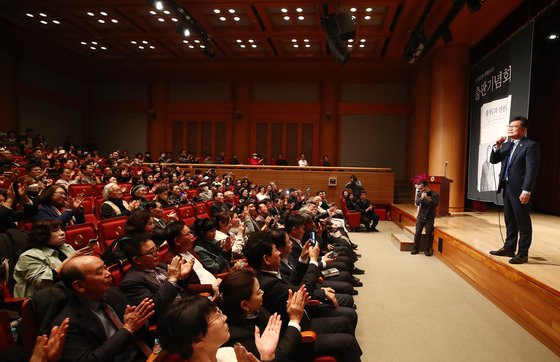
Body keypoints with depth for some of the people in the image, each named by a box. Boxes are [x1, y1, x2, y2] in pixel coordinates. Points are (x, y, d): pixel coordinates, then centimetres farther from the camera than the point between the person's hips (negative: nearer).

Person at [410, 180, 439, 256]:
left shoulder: (435, 194, -6)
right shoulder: (420, 193, 4)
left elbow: (435, 205, -15)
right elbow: (416, 203, -6)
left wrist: (428, 198, -27)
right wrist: (421, 198, -24)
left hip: (430, 218, -2)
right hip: (420, 217, 2)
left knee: (429, 234, 0)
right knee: (417, 233, 0)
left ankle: (427, 250, 13)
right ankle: (415, 248, 13)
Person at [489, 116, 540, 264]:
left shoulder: (530, 145, -10)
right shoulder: (506, 145, 13)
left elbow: (532, 170, -16)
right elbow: (493, 160, 15)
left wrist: (526, 191, -21)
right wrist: (497, 147, -2)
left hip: (519, 189, -7)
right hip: (507, 188, 8)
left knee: (523, 223, 1)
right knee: (509, 221, 16)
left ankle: (523, 253, 8)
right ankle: (509, 248, 26)